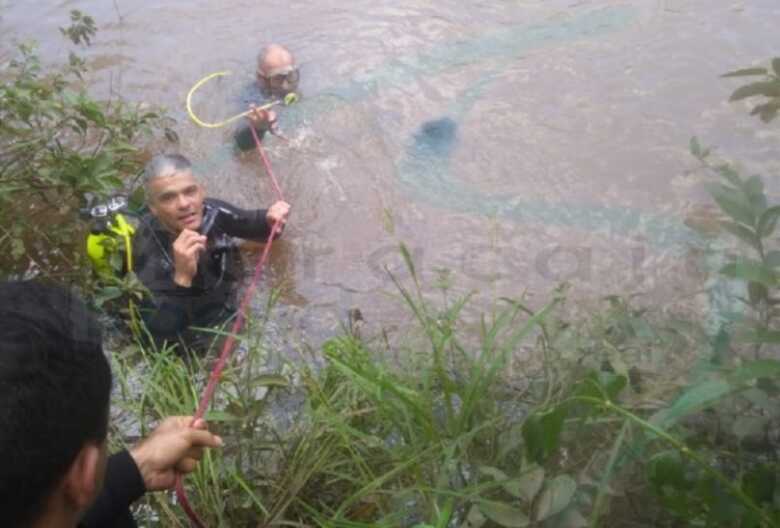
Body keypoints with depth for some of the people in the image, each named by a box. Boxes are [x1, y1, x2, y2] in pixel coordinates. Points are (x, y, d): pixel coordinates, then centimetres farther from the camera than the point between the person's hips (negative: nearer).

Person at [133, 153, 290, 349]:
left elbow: (251, 224, 5)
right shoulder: (149, 253, -31)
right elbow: (158, 335, -40)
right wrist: (181, 277, -50)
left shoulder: (212, 212, -19)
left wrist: (271, 220, -17)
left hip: (229, 317, 5)